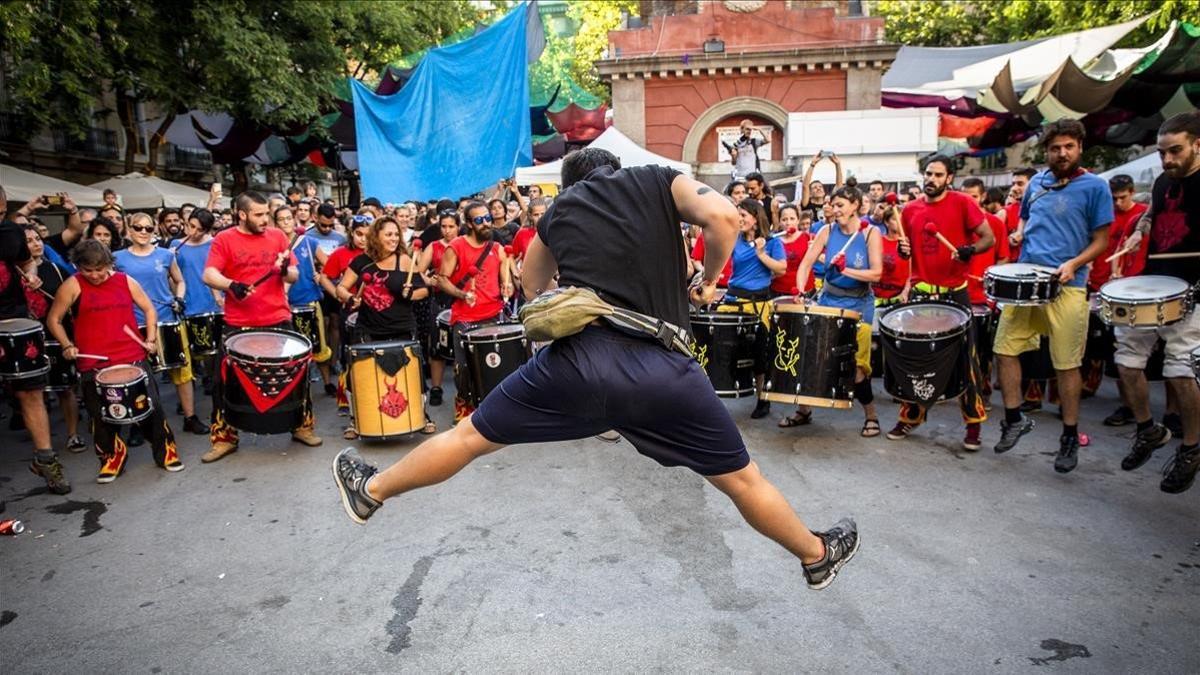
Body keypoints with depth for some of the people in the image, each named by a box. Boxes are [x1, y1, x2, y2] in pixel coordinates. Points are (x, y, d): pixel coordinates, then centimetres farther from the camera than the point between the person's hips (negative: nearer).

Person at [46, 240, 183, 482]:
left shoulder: (125, 281, 6)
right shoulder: (72, 286, -1)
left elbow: (148, 309, 16)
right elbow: (53, 320, 7)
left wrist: (151, 338, 3)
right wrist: (67, 345, -6)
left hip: (133, 358, 1)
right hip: (93, 364, -1)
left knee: (152, 407, 2)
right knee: (101, 416, 6)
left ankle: (166, 451, 19)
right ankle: (111, 457, 27)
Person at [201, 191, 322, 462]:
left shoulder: (277, 236, 5)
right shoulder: (224, 239, -1)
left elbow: (294, 277, 7)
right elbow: (208, 275, -10)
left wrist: (286, 270, -16)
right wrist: (230, 284, -29)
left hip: (278, 320, 2)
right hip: (238, 324, -1)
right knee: (225, 380, 3)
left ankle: (303, 426, 25)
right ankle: (224, 438, 18)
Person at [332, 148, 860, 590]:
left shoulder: (558, 212, 21)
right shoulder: (659, 181, 13)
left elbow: (535, 295, 32)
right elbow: (723, 216, -5)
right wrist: (709, 279, 10)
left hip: (579, 360, 1)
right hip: (663, 370, 0)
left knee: (473, 436, 20)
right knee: (742, 479, 19)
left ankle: (371, 491, 37)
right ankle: (818, 555, 41)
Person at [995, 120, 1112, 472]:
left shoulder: (1094, 186, -1)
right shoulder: (1037, 182, 12)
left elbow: (1100, 240, -1)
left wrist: (1074, 263, -18)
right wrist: (1018, 233, 5)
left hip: (1066, 286, -4)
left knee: (1067, 364, 1)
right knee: (1005, 349, 4)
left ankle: (1070, 438, 15)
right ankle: (1014, 418, 22)